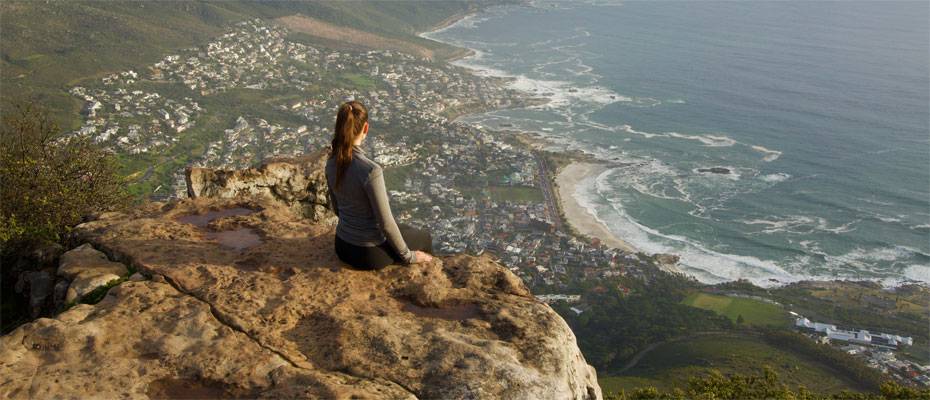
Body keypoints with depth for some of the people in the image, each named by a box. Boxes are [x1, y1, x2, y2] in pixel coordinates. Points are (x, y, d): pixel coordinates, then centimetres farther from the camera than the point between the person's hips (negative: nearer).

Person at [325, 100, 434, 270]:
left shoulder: (332, 162, -7)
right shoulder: (370, 171, -30)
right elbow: (386, 224, -23)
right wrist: (407, 255, -8)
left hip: (342, 247, 7)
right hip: (370, 255, -6)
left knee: (406, 229, 34)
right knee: (424, 237, 23)